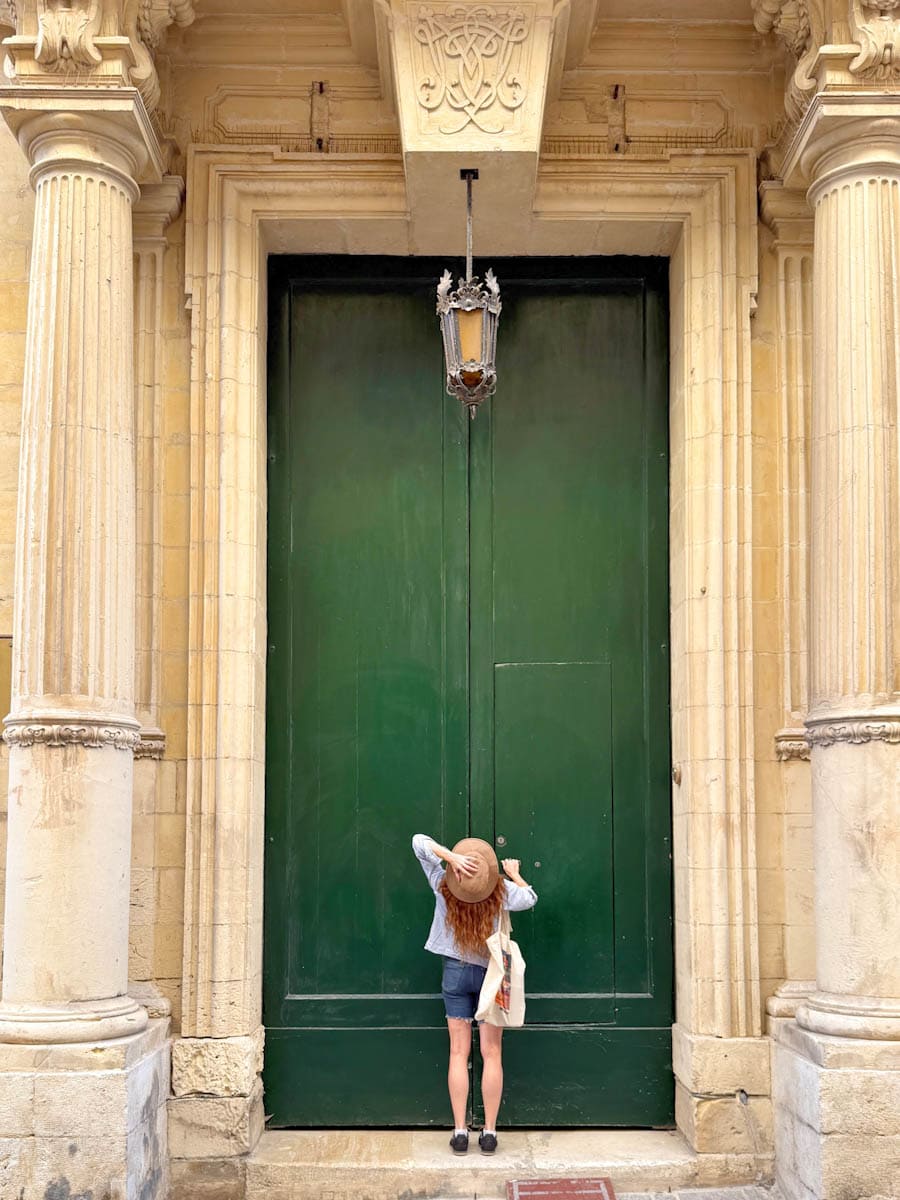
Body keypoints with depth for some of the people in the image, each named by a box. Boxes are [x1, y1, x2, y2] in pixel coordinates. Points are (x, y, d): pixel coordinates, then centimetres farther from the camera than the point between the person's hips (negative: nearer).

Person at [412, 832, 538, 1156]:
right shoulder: (502, 890, -14)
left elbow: (419, 841, -14)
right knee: (491, 1054, 5)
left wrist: (451, 857, -26)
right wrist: (514, 873, 20)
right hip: (491, 972, -1)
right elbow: (530, 897, 5)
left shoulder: (443, 886, -12)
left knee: (458, 1053, 6)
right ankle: (489, 1132, 6)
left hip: (455, 972, 1)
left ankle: (460, 1131, 5)